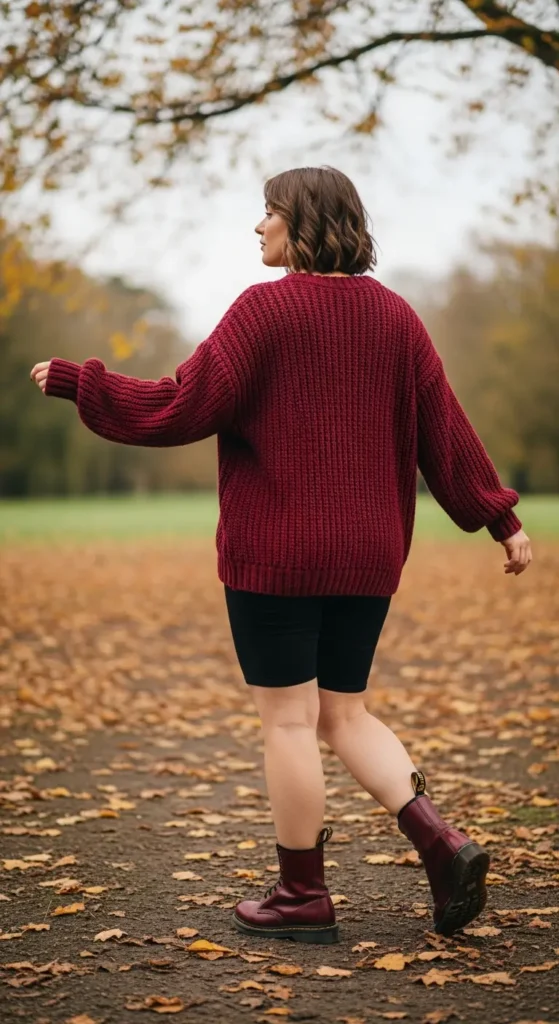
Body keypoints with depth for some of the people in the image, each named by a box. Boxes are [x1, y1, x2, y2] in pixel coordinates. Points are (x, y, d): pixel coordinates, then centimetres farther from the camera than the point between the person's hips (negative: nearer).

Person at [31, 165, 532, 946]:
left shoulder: (265, 309, -10)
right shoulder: (393, 315, 7)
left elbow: (183, 408, -13)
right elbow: (443, 427, 6)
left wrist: (76, 382, -3)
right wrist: (500, 517, 12)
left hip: (277, 553, -6)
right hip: (365, 557, 6)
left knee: (289, 717, 3)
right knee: (345, 714, 16)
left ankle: (303, 897, 11)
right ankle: (444, 845, 0)